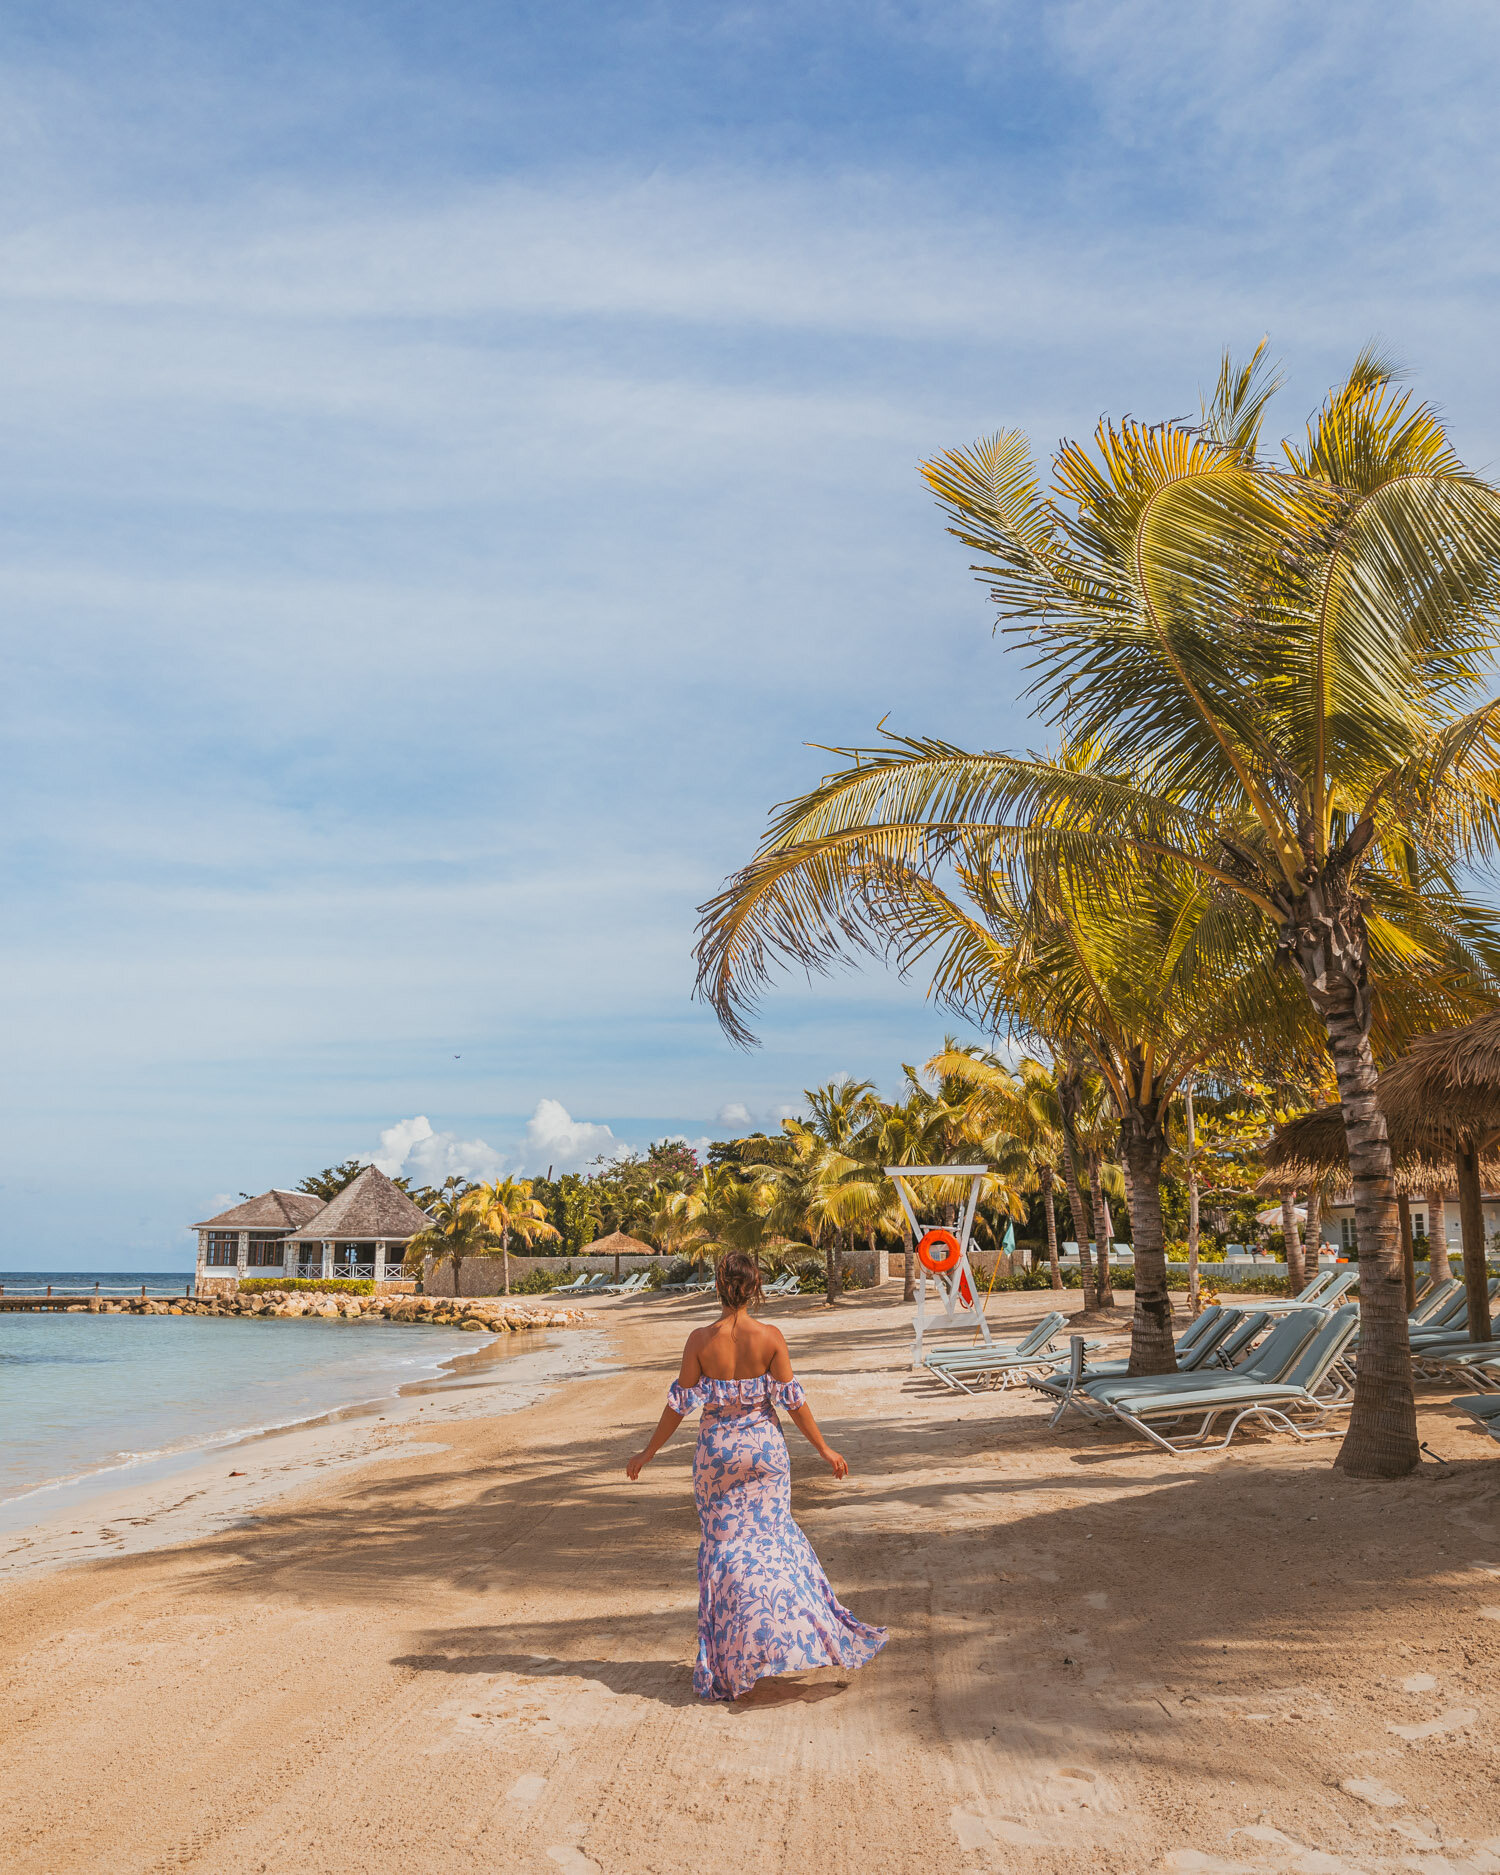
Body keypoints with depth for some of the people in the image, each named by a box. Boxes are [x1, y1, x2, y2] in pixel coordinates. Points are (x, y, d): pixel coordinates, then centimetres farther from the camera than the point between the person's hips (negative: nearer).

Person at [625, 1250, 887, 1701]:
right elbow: (793, 1399, -7)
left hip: (717, 1450, 0)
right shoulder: (770, 1338, -12)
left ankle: (728, 1660, 17)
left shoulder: (700, 1341, -12)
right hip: (764, 1447, 0)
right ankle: (793, 1631, 17)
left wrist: (648, 1453, 5)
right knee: (773, 1535, 18)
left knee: (724, 1543, 12)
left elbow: (680, 1405, -7)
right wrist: (823, 1448, 5)